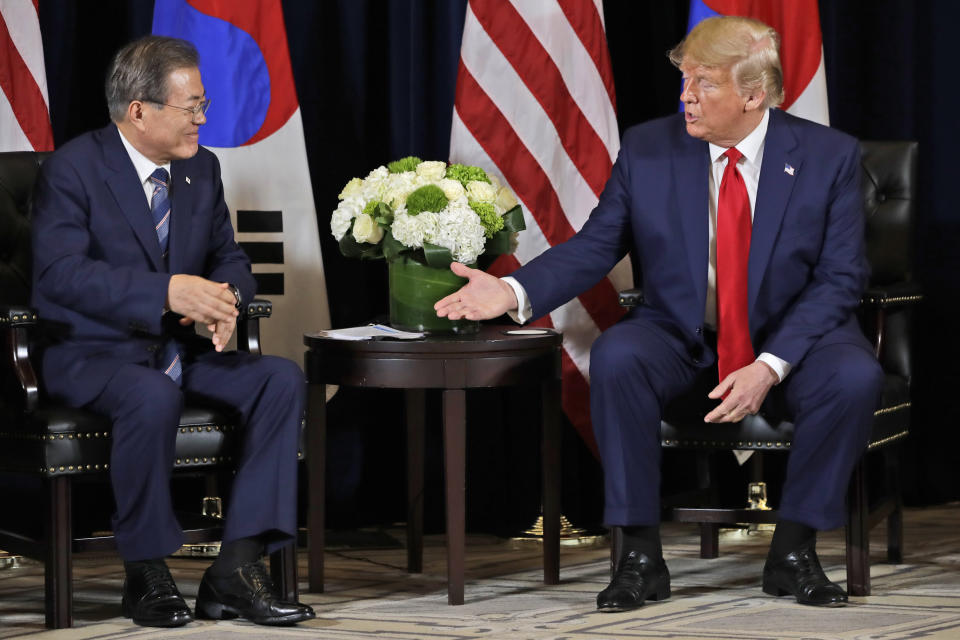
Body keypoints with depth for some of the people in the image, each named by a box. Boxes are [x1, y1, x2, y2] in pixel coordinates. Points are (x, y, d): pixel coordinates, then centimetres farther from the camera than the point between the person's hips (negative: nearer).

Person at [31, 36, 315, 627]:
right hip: (93, 354, -7)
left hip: (182, 350, 7)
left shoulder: (201, 168, 10)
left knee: (283, 379, -17)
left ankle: (237, 566, -20)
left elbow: (229, 259, 15)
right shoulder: (72, 169, -11)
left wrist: (225, 301, -12)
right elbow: (60, 272, -22)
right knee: (154, 397, -38)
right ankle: (146, 574, -20)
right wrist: (167, 291, -33)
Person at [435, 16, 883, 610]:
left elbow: (840, 278, -9)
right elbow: (595, 246, -2)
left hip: (790, 339, -1)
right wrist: (514, 292, -21)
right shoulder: (647, 149, -3)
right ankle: (641, 556, -22)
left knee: (855, 378, -32)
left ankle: (793, 551, -13)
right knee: (615, 359, -31)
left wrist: (770, 366, -22)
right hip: (679, 336, 1)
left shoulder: (830, 156, -7)